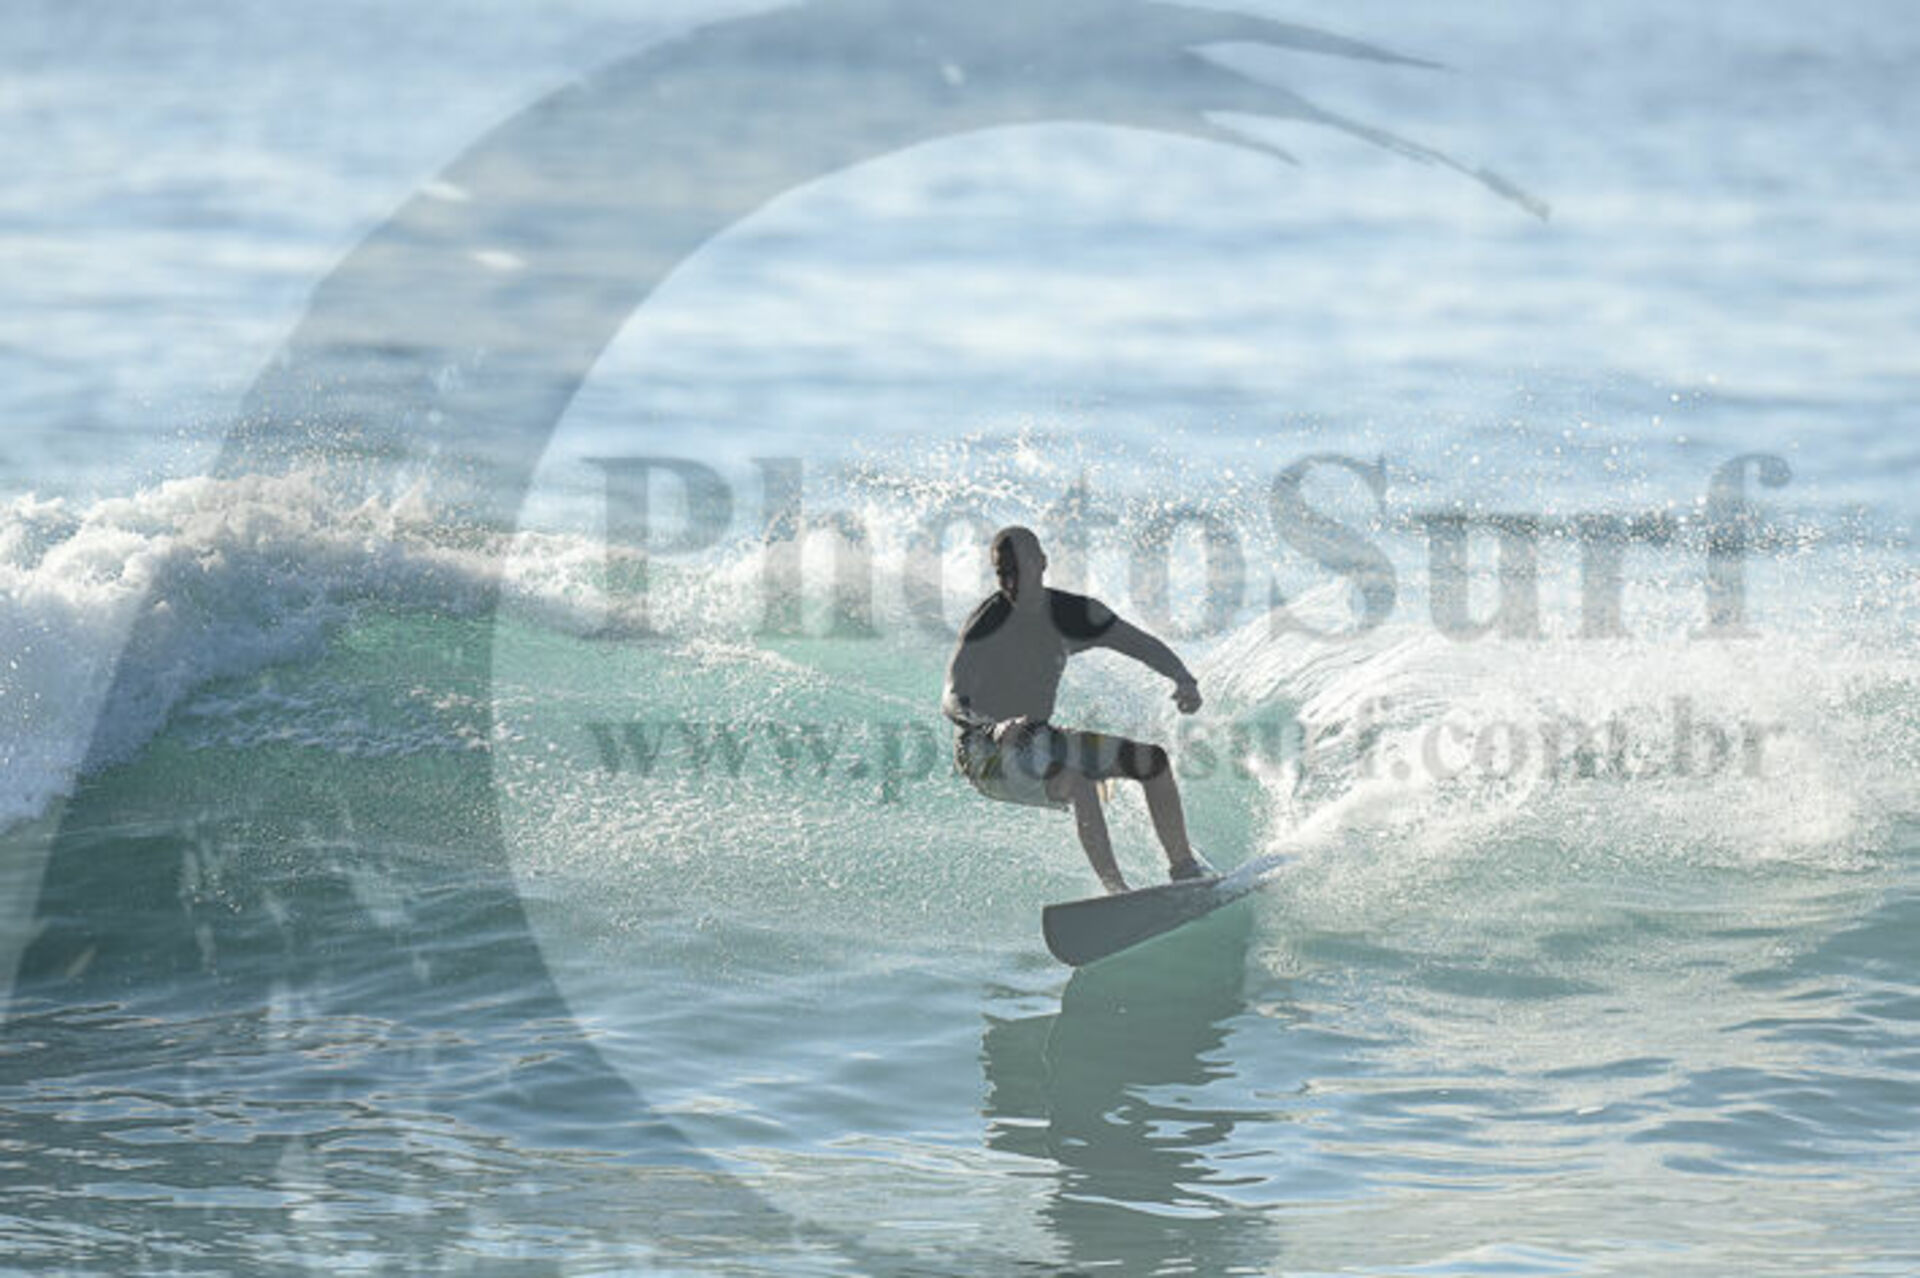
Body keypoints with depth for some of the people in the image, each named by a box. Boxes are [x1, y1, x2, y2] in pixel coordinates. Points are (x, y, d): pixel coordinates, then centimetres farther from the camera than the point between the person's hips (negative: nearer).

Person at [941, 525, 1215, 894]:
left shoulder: (1073, 614, -3)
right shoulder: (988, 622, -19)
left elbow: (1143, 645, 4)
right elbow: (952, 700, -28)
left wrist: (1184, 680, -15)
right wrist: (993, 728, -48)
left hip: (1038, 741, 7)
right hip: (987, 753, -7)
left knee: (1150, 759, 0)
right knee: (1077, 779, -33)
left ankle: (1184, 868, 12)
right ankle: (1115, 890, -35)